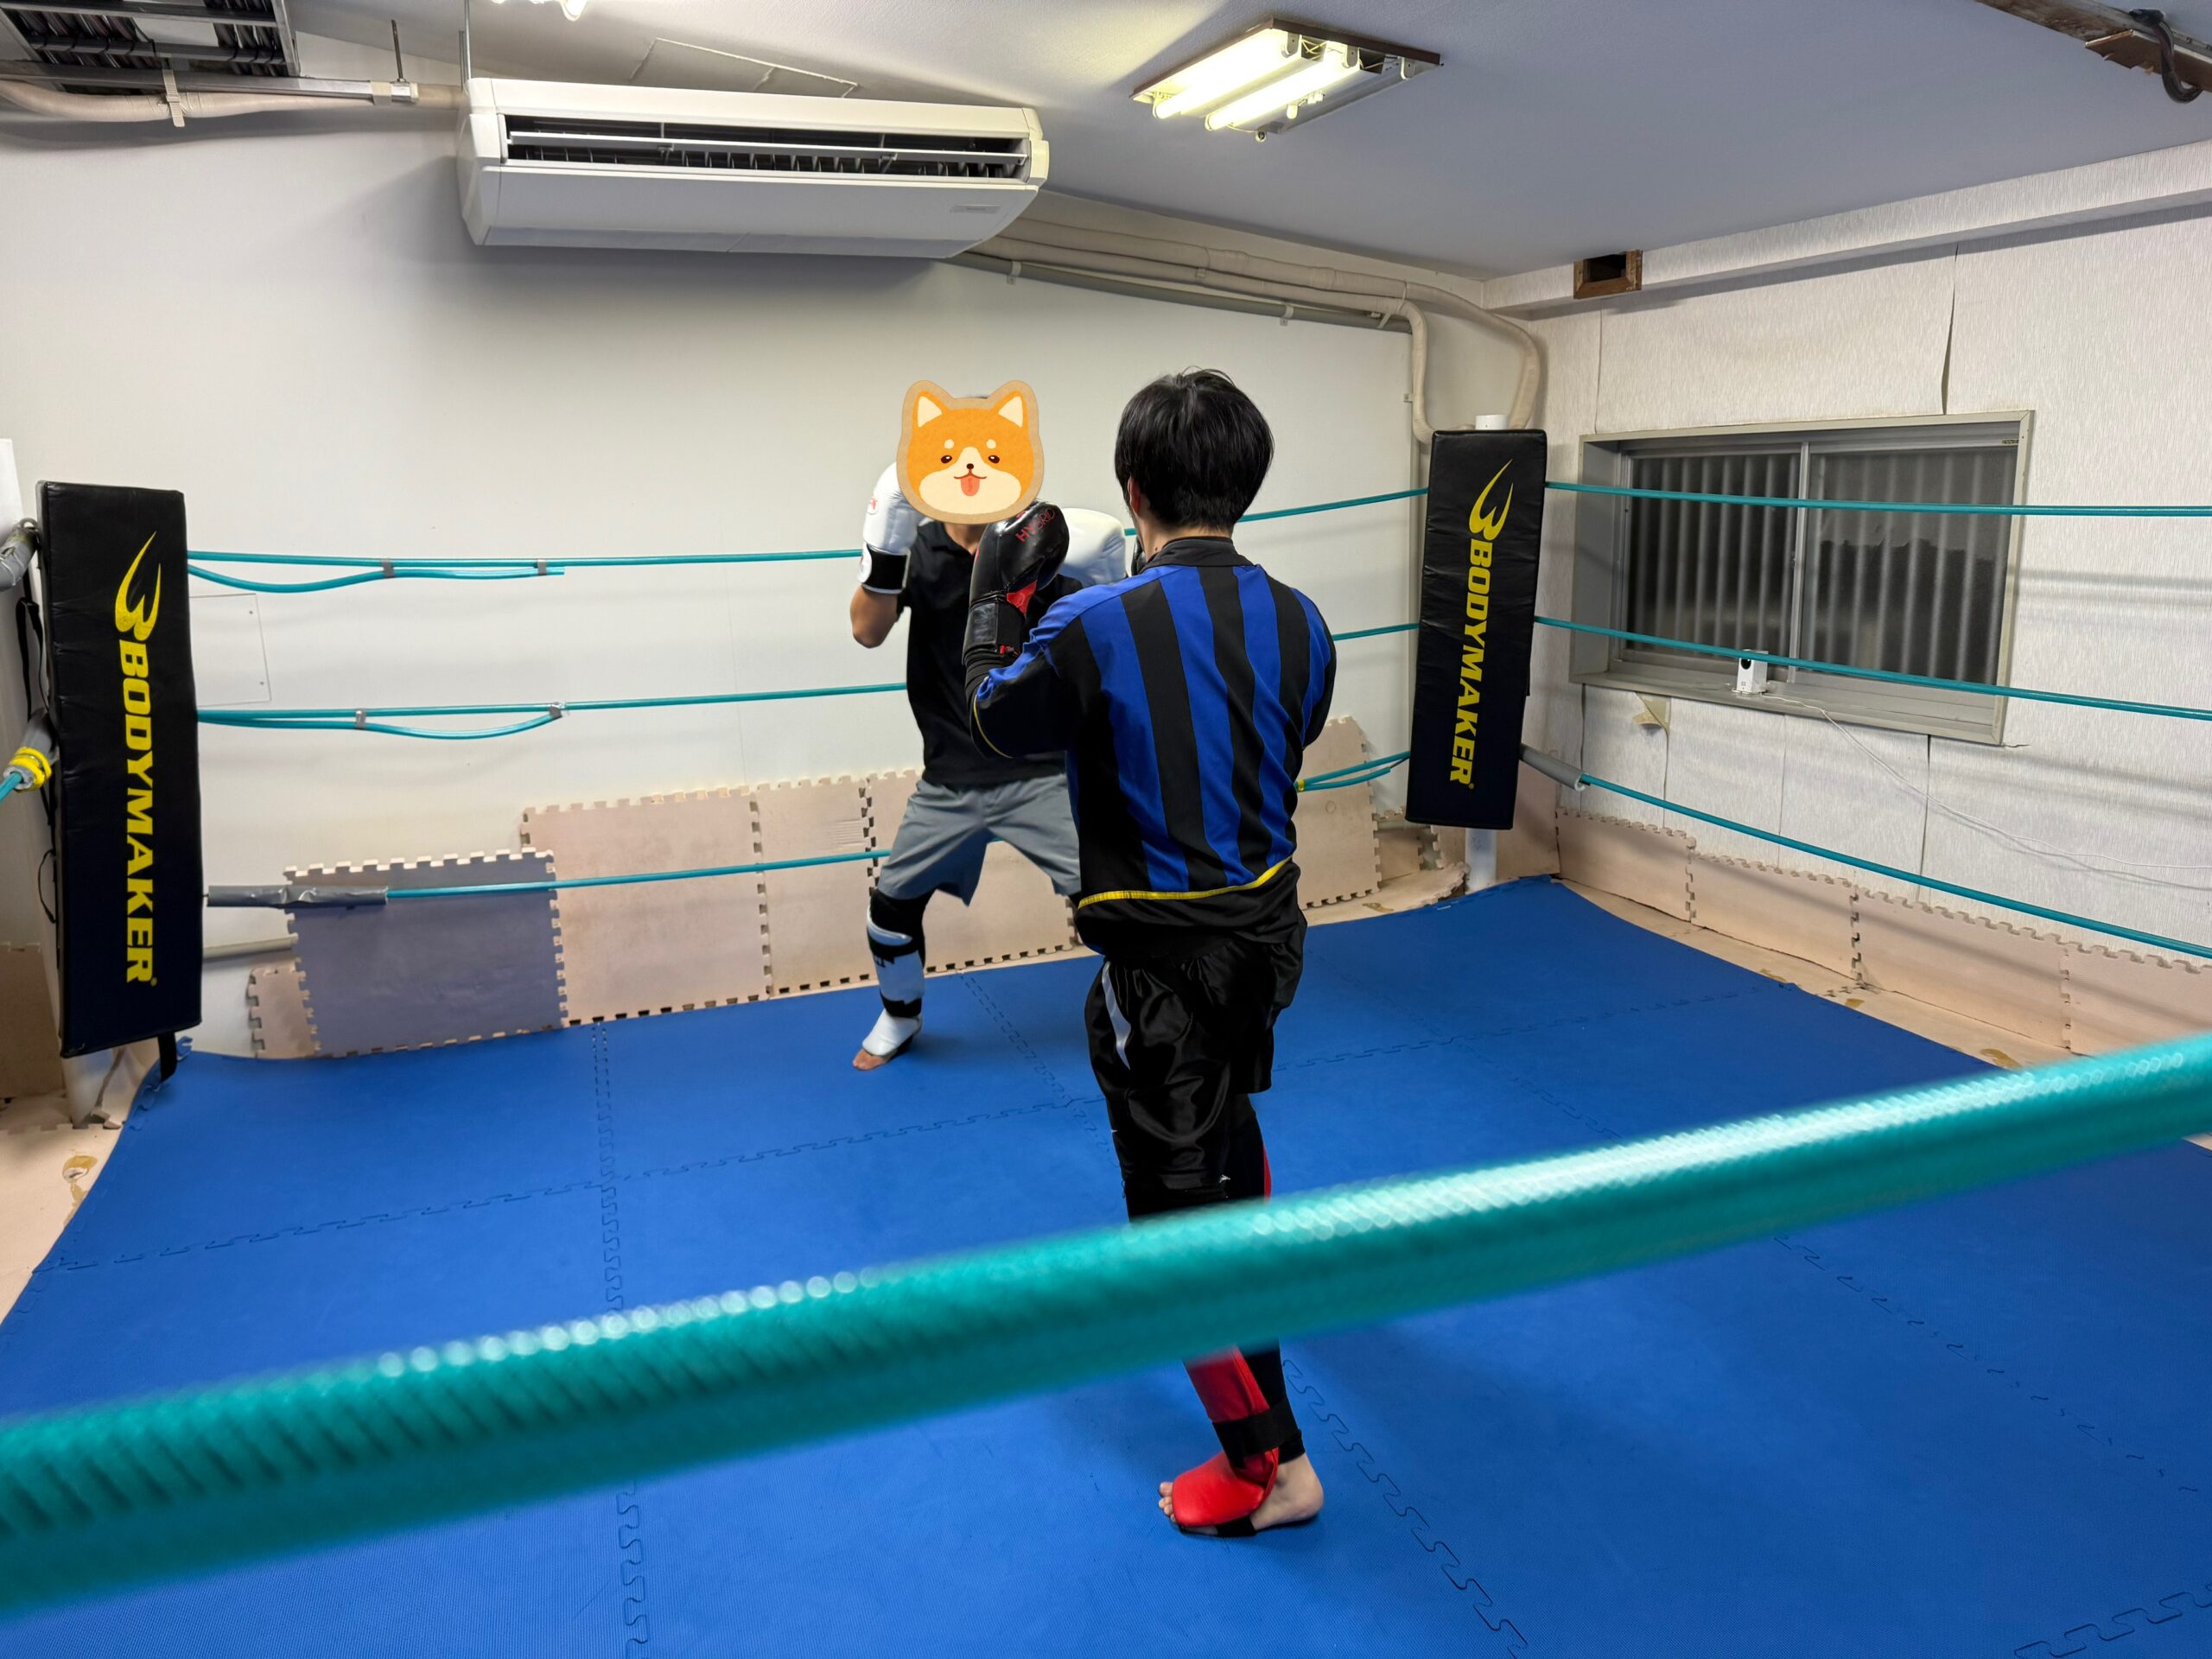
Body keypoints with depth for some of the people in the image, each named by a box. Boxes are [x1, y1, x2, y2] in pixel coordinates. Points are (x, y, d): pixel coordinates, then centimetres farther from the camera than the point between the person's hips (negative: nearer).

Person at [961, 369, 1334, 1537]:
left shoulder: (1094, 628, -22)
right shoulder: (1297, 623, -6)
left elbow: (999, 723, -4)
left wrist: (997, 600, 12)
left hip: (1163, 958, -7)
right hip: (1266, 930, 7)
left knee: (1176, 1201, 4)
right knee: (1222, 1110, 35)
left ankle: (1270, 1463, 11)